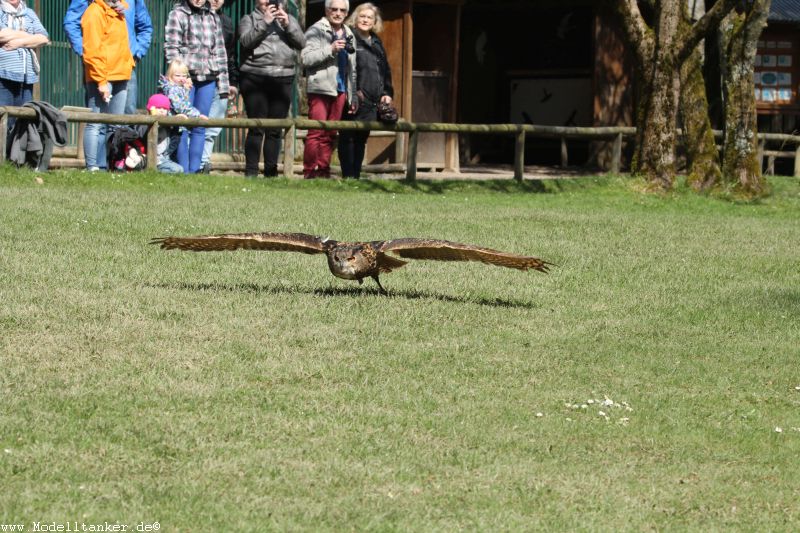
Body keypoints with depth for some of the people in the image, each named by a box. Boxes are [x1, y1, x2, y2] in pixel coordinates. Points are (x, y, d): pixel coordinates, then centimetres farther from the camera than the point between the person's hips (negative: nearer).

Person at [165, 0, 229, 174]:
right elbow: (171, 48, -4)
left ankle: (194, 170, 9)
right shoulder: (177, 15, 1)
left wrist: (223, 82, 12)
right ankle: (183, 171, -2)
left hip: (208, 80, 4)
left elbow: (220, 50, 16)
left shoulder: (213, 17, 16)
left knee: (200, 128, 5)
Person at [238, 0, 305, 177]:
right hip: (256, 79, -3)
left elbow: (301, 42, 5)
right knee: (256, 128, -7)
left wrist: (287, 24, -8)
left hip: (283, 80, 3)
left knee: (275, 130, 4)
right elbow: (246, 41, -8)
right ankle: (251, 172, -5)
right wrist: (265, 22, -14)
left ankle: (271, 172, 8)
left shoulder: (290, 19, 18)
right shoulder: (249, 19, 10)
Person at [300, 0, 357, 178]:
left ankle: (323, 171, 10)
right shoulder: (316, 30, -1)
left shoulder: (348, 34, 19)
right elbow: (305, 58, -13)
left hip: (340, 90, 6)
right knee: (316, 132, -10)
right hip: (321, 89, -6)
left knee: (330, 135, 6)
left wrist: (353, 96, 19)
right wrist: (330, 50, -20)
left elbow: (352, 68, 23)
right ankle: (309, 172, -8)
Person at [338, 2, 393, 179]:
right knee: (348, 139, -3)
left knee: (361, 139, 9)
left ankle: (356, 175, 12)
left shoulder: (377, 43, 19)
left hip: (372, 101, 7)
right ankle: (348, 176, -1)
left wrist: (387, 92, 12)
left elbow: (385, 70, 24)